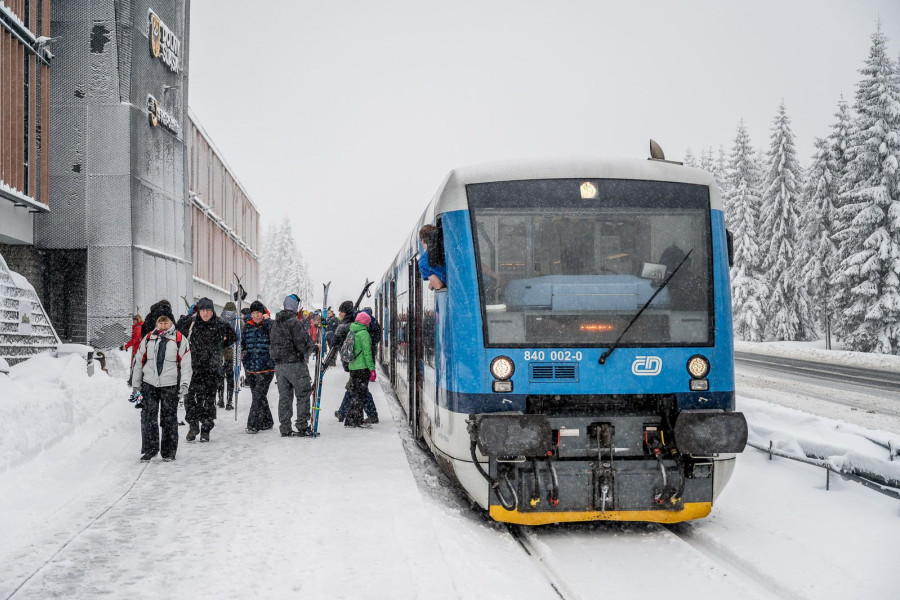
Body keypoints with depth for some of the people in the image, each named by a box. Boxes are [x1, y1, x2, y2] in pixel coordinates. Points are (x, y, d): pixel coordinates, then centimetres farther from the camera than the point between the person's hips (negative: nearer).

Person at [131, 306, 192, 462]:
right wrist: (136, 382, 12)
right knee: (148, 417, 0)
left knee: (169, 419, 3)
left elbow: (186, 363, 0)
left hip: (170, 385, -2)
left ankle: (169, 452, 11)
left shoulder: (179, 340, 2)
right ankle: (149, 449, 10)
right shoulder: (148, 338, 10)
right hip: (149, 384, 2)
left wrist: (184, 384, -9)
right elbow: (138, 360, 14)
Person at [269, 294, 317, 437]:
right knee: (303, 394, 2)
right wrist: (315, 347, -1)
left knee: (284, 396, 10)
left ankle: (285, 429, 10)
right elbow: (303, 345, -18)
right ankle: (302, 426, -1)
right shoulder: (295, 322, -14)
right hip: (295, 364, -7)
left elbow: (271, 344, 16)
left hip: (279, 365, 7)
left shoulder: (275, 323, 10)